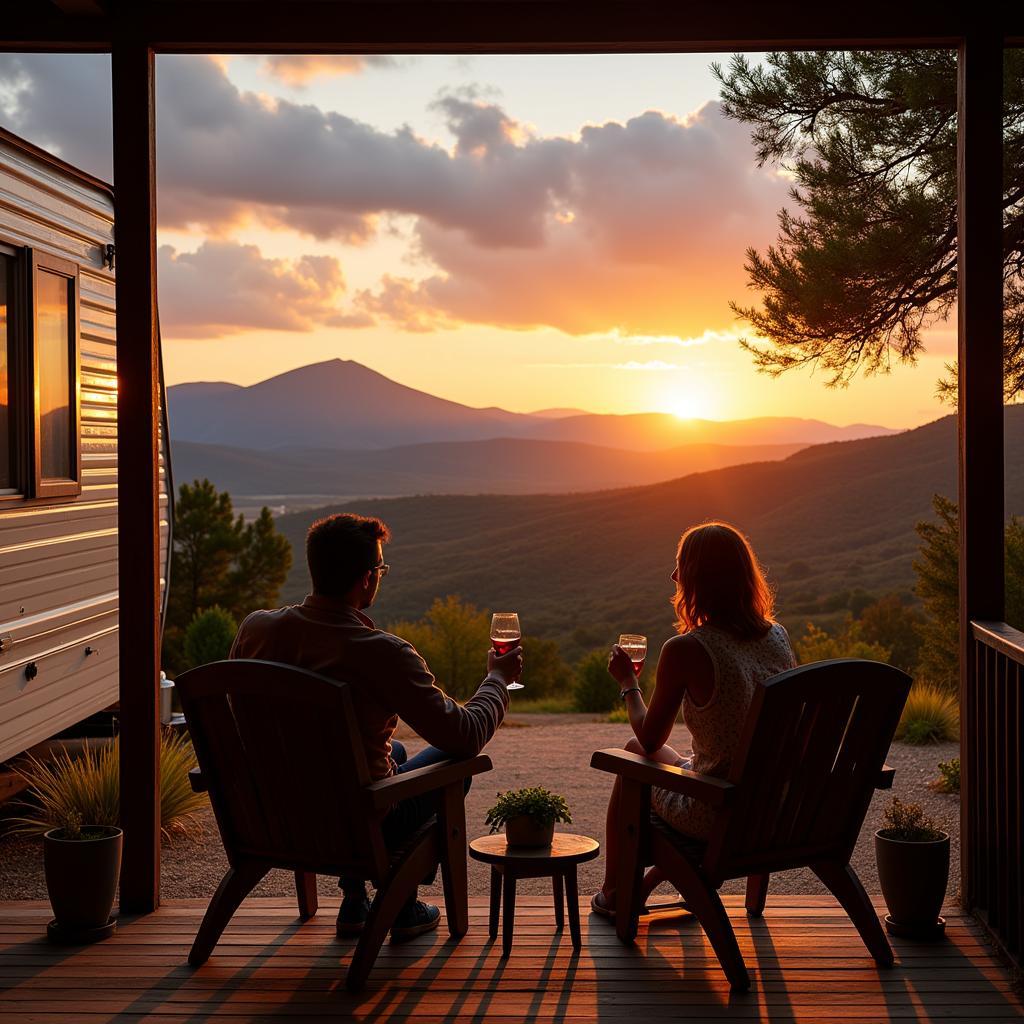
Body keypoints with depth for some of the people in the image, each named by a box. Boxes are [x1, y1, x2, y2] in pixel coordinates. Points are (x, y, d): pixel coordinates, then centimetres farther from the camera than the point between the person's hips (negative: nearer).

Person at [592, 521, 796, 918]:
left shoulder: (685, 650, -21)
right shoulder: (778, 637, -2)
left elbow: (650, 739, -7)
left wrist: (628, 683, 9)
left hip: (714, 815, -6)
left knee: (633, 753, 25)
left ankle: (612, 893, 41)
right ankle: (646, 884, 45)